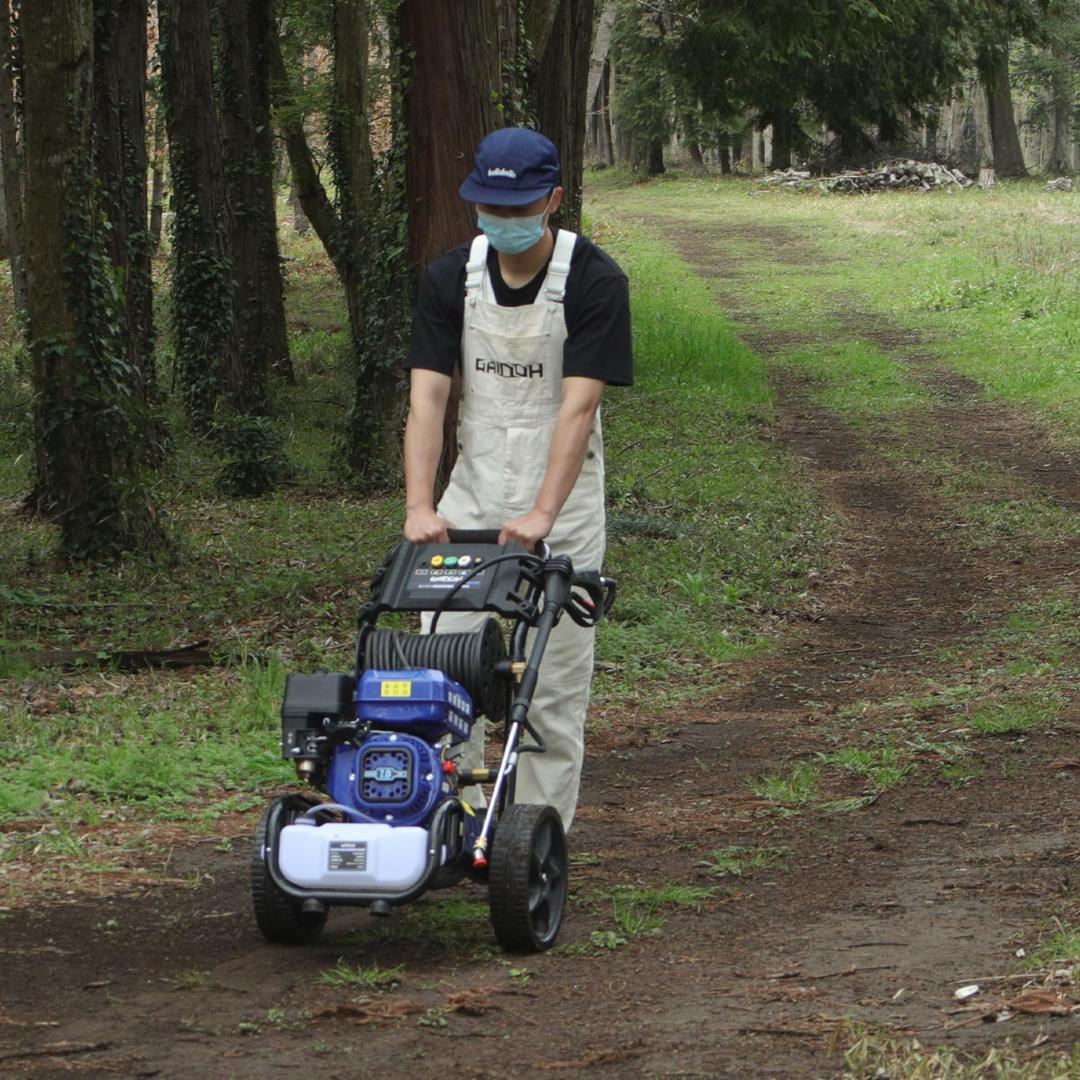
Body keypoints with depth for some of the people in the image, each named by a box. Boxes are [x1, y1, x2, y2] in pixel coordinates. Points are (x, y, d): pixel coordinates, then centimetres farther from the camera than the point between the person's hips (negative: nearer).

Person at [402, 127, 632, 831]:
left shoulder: (594, 282, -12)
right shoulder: (450, 278, -2)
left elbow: (578, 406, -20)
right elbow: (427, 395, -9)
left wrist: (542, 515, -30)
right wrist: (420, 506, -22)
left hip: (563, 506, -3)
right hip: (473, 495, 3)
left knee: (554, 686, 0)